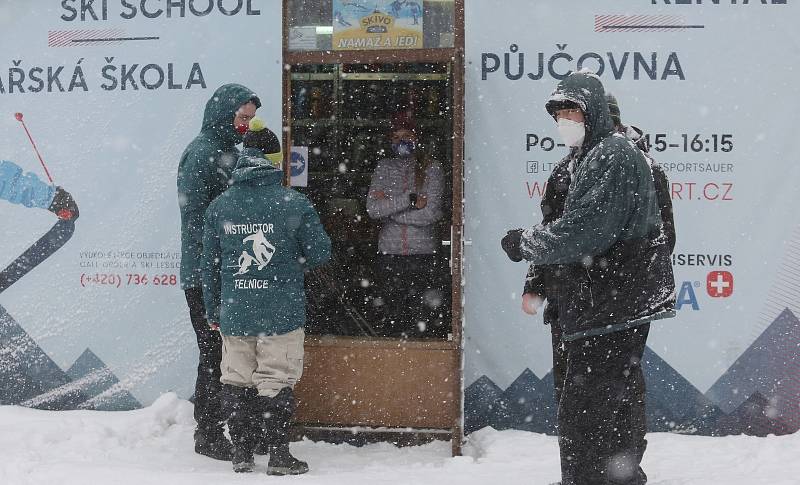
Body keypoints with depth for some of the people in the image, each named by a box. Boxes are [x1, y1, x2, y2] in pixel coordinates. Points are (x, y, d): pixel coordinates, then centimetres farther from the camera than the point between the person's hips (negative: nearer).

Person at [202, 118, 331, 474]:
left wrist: (213, 311, 17)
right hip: (282, 313, -3)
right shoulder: (294, 204, -9)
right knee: (277, 382, 4)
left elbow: (209, 265, 7)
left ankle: (242, 454, 18)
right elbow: (320, 254, -3)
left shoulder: (219, 207, 1)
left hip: (233, 314, 3)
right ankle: (278, 456, 7)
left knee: (236, 381, 13)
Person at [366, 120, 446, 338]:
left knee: (427, 324, -4)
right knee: (393, 320, 8)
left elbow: (431, 213, -11)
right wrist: (410, 200, -13)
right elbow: (372, 209, -6)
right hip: (390, 253, 2)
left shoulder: (431, 167, 2)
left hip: (424, 253, -2)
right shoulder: (384, 167, 8)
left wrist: (388, 207, -7)